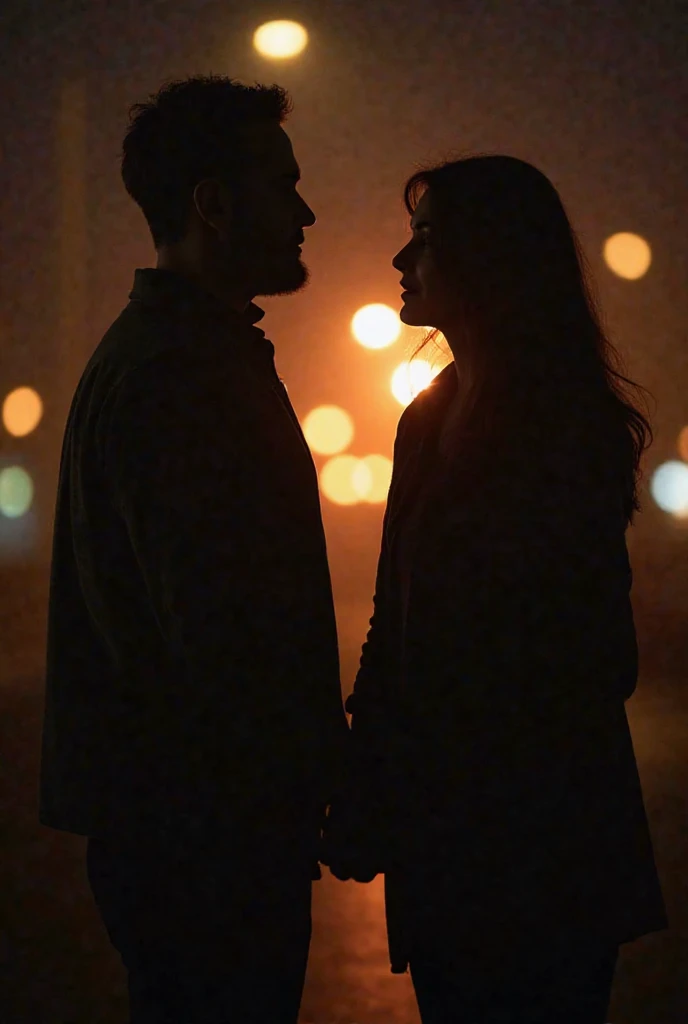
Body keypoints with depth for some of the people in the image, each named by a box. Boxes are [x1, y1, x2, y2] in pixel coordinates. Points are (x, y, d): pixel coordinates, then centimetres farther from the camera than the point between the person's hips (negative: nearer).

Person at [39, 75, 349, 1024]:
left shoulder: (163, 351, 16)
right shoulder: (177, 373, -19)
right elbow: (221, 630, -25)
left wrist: (319, 765, 17)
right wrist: (320, 777, -14)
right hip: (209, 830, -10)